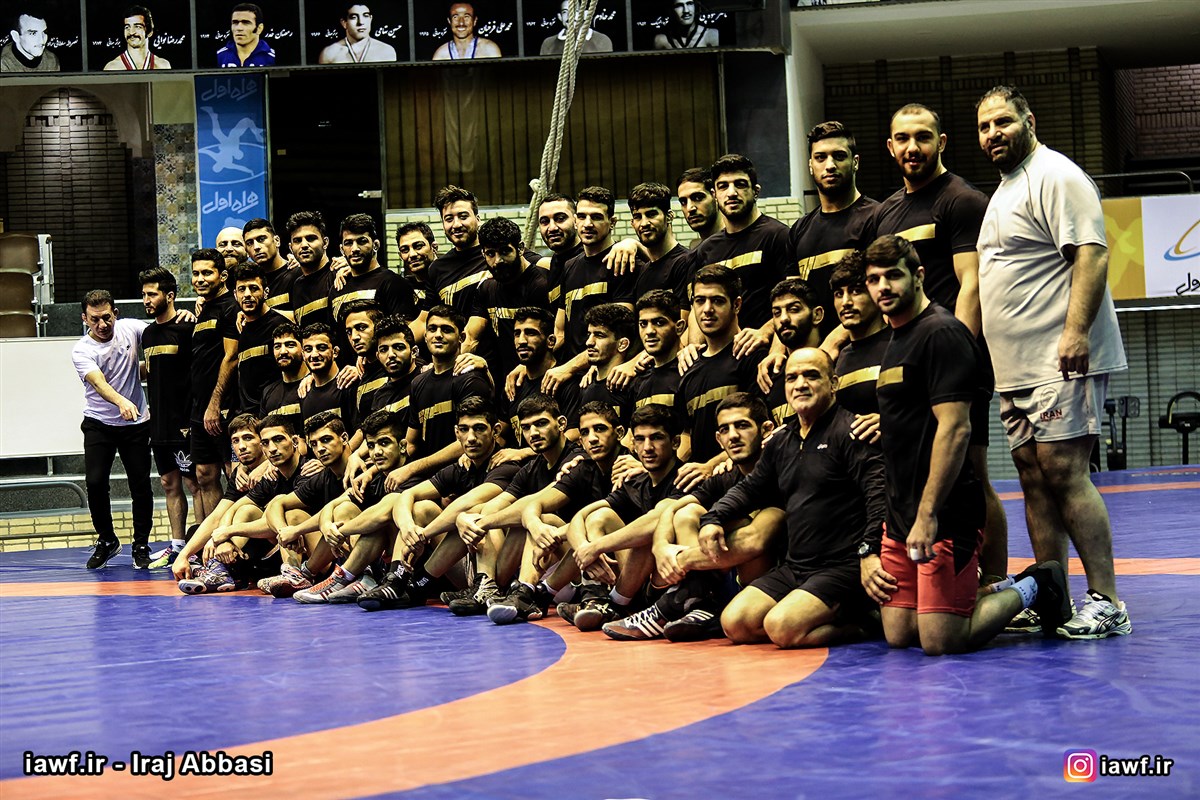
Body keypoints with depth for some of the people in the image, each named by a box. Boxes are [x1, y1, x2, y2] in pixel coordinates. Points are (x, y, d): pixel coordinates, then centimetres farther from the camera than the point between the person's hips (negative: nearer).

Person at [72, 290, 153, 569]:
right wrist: (121, 402, -49)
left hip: (136, 422, 2)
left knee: (141, 485, -1)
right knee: (95, 482, -11)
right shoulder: (81, 350, -12)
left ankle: (141, 546, 15)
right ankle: (106, 541, 11)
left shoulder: (130, 328, -3)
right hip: (98, 423, -2)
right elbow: (99, 383, -29)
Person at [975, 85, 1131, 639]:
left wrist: (1076, 330, -27)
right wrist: (976, 347, 24)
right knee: (1035, 478, 9)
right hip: (1019, 367, 10)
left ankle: (1106, 602, -9)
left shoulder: (1055, 177, -8)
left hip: (1062, 362, -10)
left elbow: (1091, 254, -18)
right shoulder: (1004, 191, 22)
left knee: (1063, 473, -13)